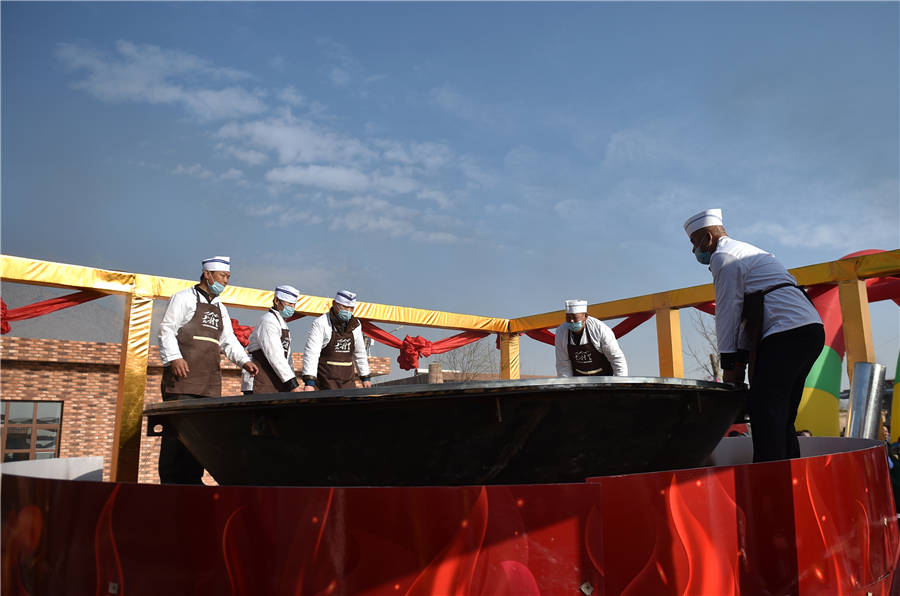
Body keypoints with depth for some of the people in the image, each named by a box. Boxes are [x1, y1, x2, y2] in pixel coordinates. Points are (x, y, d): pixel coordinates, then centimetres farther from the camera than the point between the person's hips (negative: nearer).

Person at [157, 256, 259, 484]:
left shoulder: (220, 309, 25)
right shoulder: (184, 298, 5)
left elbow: (228, 339, 22)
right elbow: (166, 329, -3)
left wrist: (244, 360, 6)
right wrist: (174, 357, -16)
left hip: (210, 379, 6)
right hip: (183, 372, -6)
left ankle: (192, 477, 7)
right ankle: (169, 478, -3)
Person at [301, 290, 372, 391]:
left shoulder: (355, 325, 9)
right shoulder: (321, 323, -9)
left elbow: (359, 352, 20)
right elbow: (311, 353, -17)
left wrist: (365, 377, 20)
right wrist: (309, 382, -26)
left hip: (348, 381, 6)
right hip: (326, 381, -6)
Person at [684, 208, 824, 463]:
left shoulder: (724, 256, -2)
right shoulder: (746, 251, 29)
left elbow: (728, 313, -6)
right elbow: (748, 314, 25)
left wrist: (729, 365, -1)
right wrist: (740, 360, 18)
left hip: (787, 333, -10)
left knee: (764, 410, -14)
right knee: (782, 415, 12)